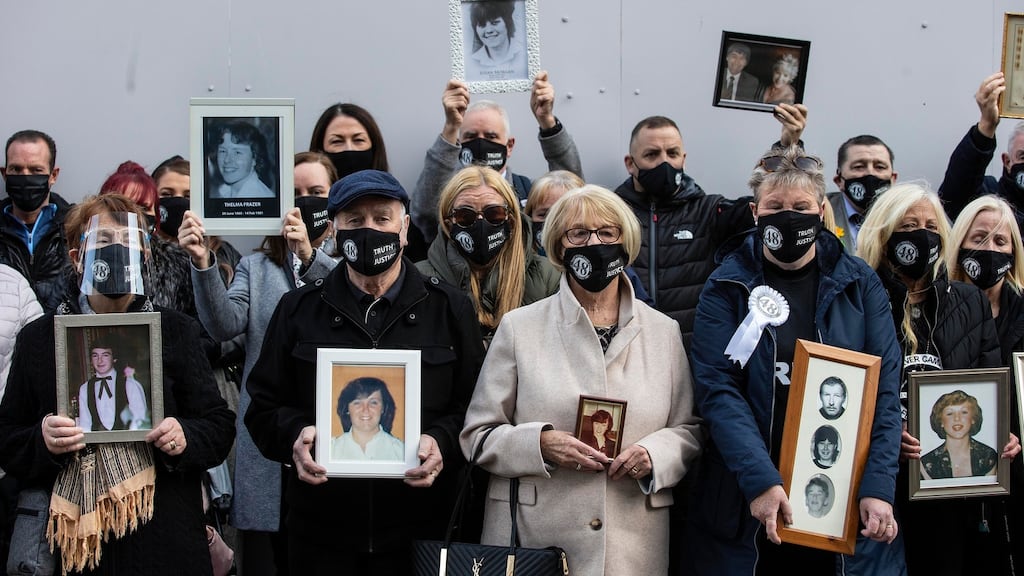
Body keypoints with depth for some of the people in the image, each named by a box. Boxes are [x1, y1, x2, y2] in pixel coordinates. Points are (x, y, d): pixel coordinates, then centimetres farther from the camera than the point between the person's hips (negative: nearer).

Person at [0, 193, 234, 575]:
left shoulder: (176, 330, 6)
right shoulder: (38, 338, 6)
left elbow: (218, 426, 6)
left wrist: (185, 438, -15)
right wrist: (41, 441, -15)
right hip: (73, 539, 0)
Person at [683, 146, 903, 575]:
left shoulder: (860, 284, 4)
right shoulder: (727, 287, 0)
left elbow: (885, 389, -2)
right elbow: (718, 389, -11)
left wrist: (878, 488, -14)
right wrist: (760, 480, -23)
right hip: (746, 503, -1)